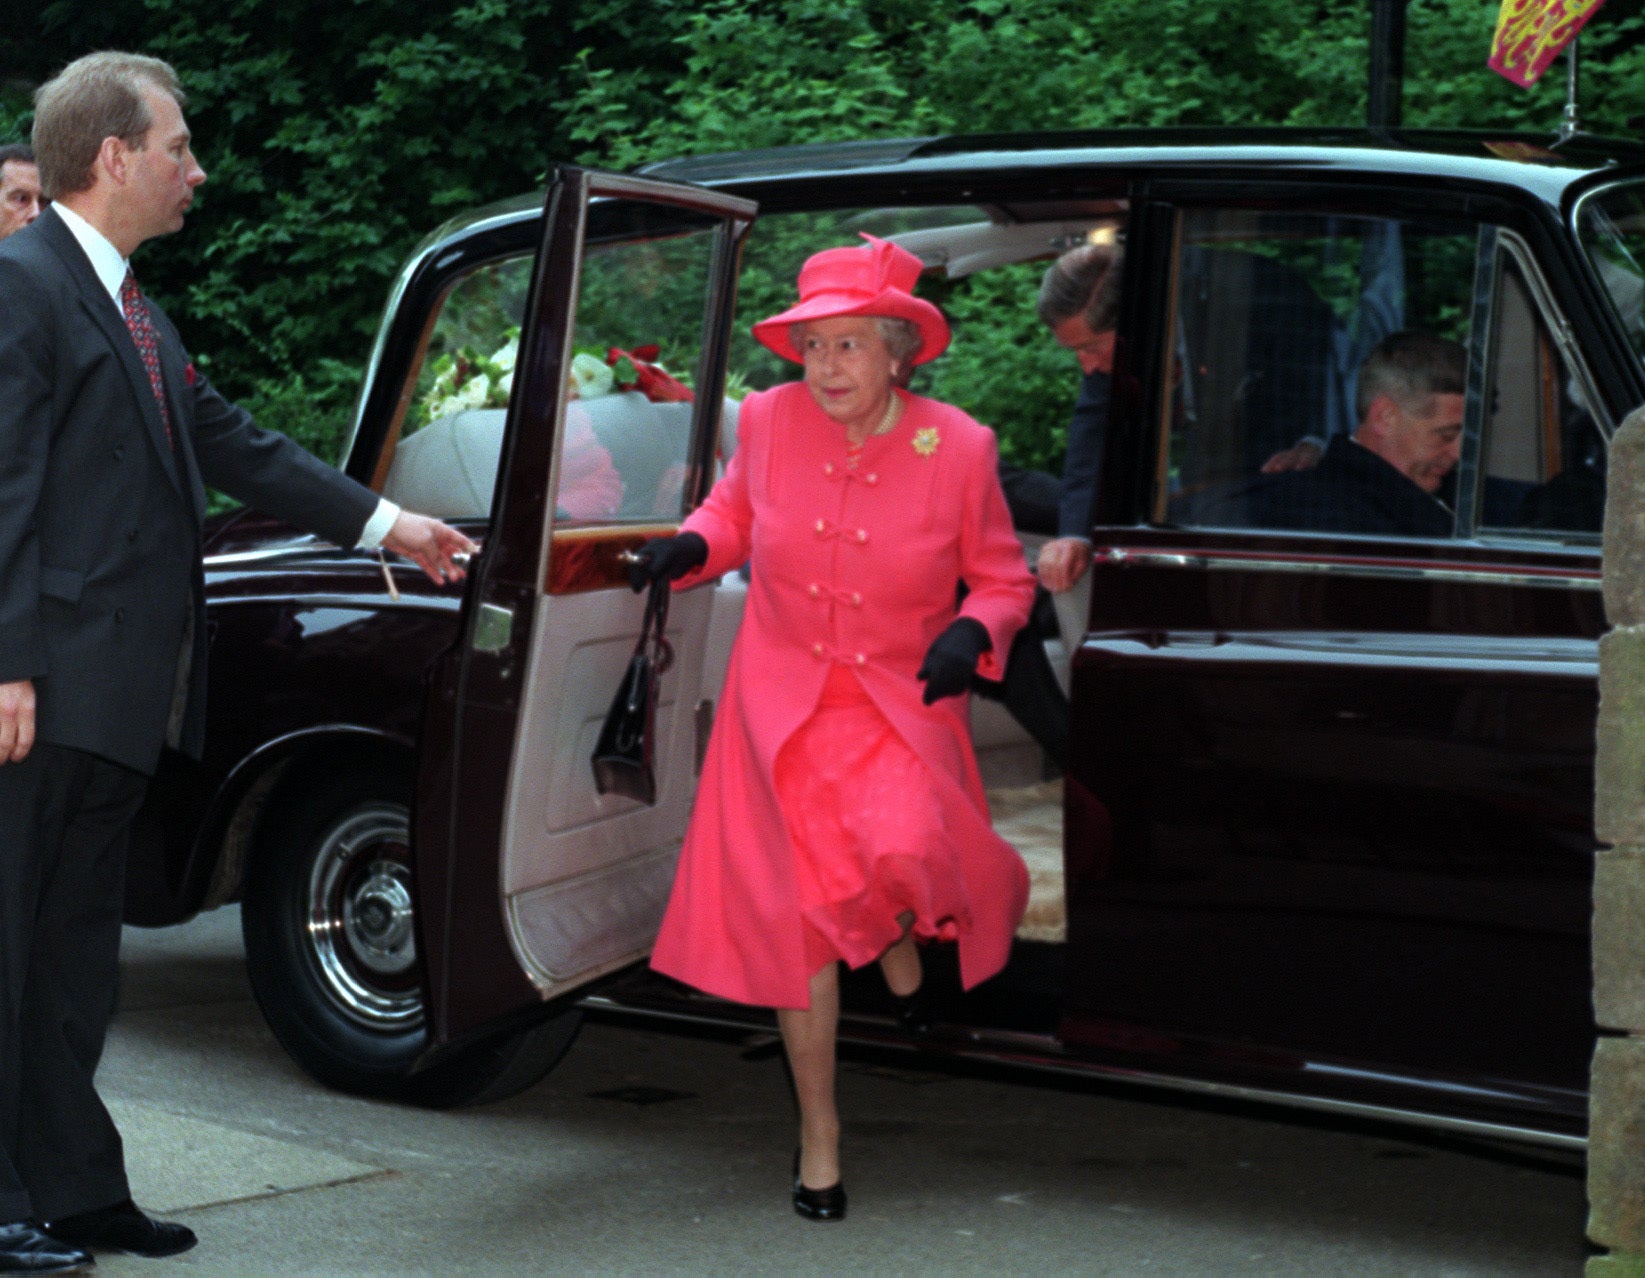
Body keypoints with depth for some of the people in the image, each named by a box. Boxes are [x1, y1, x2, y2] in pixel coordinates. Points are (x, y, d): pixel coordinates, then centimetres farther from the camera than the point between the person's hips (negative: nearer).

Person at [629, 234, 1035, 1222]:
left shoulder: (957, 447, -11)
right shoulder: (770, 421, -6)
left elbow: (1002, 577, 2)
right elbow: (735, 508, 15)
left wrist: (974, 632, -18)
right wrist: (690, 548, -5)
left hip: (904, 700, -2)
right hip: (782, 703, 2)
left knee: (898, 853, -31)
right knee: (799, 913, 4)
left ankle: (902, 942, 10)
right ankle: (819, 1131, 22)